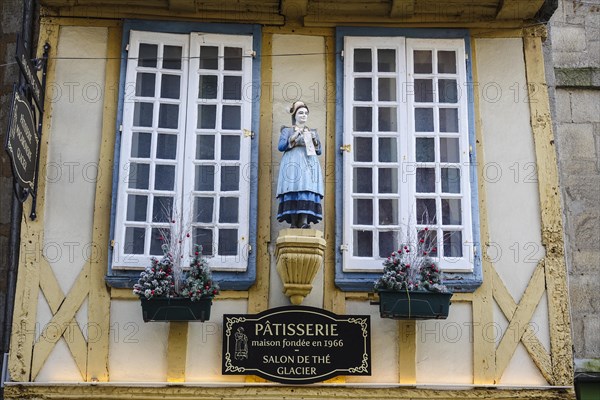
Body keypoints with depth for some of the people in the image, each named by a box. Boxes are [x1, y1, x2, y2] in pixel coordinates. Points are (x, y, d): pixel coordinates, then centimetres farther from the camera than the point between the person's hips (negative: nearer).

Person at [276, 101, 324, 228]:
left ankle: (304, 221, -25)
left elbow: (319, 151, 18)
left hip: (309, 164, 3)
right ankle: (293, 222, -22)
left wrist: (314, 140, 1)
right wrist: (294, 137, -8)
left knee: (308, 190, -16)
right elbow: (280, 146, 2)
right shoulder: (287, 130, 17)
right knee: (293, 191, -18)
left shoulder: (312, 132, 26)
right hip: (293, 163, -3)